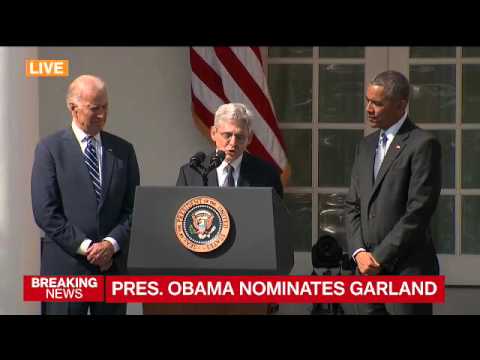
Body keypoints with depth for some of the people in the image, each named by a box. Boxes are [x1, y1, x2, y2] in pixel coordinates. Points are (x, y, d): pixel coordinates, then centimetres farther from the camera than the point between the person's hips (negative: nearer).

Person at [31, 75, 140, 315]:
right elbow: (45, 211, -7)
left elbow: (133, 207, 8)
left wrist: (112, 243, -8)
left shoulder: (123, 150, 11)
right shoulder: (50, 149, 0)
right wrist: (85, 247, -11)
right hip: (65, 266, -3)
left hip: (112, 264, 3)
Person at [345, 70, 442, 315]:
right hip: (368, 268, 6)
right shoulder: (366, 145, 16)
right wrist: (359, 252, -2)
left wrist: (379, 257, -12)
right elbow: (352, 205, 14)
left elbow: (418, 211, -13)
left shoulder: (423, 144, -7)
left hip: (407, 269, -6)